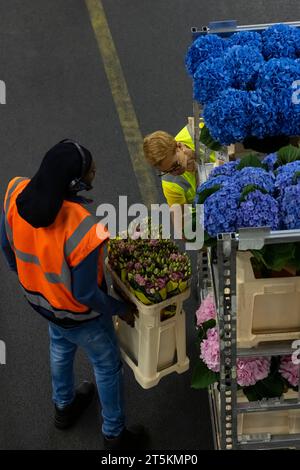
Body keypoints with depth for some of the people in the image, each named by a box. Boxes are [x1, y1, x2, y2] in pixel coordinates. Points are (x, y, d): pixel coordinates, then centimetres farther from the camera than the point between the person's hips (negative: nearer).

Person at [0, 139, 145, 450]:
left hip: (37, 296, 6)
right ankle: (115, 436, 46)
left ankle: (63, 407, 63)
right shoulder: (82, 230, -42)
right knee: (107, 365, 23)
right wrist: (120, 309, -8)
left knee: (60, 346, 36)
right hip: (77, 313, -6)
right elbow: (85, 294, -28)